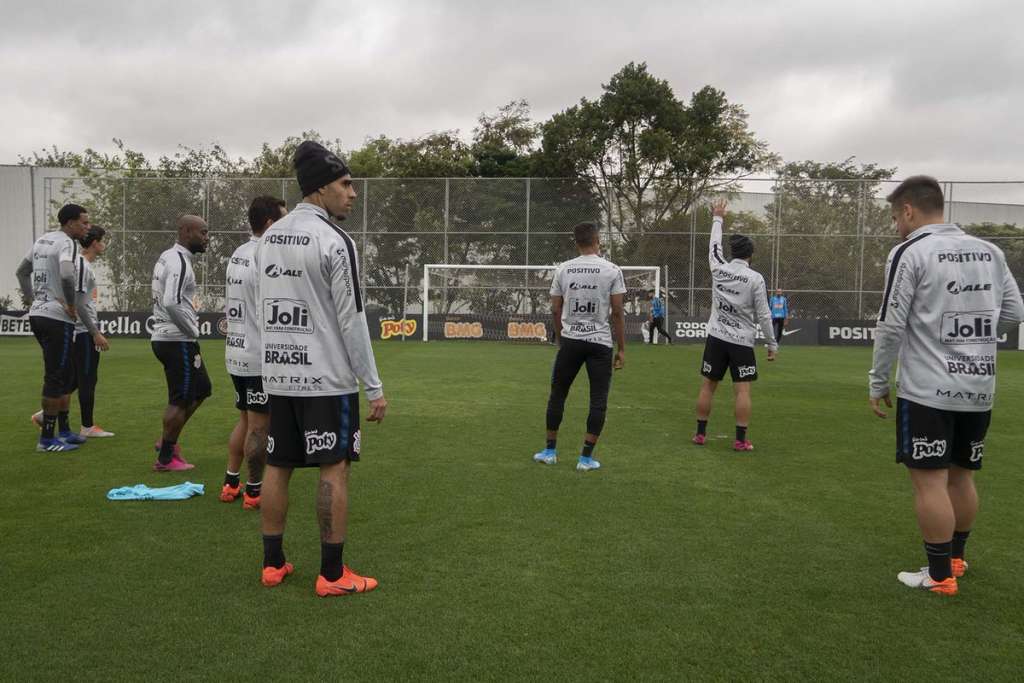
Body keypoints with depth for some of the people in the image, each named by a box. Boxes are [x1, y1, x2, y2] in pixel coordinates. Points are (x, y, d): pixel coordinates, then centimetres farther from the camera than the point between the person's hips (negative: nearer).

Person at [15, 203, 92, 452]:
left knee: (66, 374, 17)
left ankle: (64, 430, 24)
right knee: (56, 378, -2)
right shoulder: (67, 243, -13)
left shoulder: (42, 240, 15)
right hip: (57, 319, -9)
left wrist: (32, 299, 22)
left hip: (37, 315, 9)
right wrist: (71, 304, -18)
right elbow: (66, 275, -31)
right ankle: (47, 438, 4)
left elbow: (21, 271, 26)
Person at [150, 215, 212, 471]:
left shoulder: (167, 257, 15)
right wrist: (192, 331, -15)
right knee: (180, 399, 0)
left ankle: (167, 440, 23)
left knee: (201, 390, 18)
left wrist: (190, 325, 15)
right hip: (178, 340, -10)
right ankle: (165, 458, 10)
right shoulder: (180, 262, -17)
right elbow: (171, 303, -28)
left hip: (163, 336, 10)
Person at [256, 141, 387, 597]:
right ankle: (332, 574, 6)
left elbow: (264, 312, 16)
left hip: (279, 375, 7)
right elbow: (352, 320, -14)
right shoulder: (334, 241, -12)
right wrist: (374, 387, -10)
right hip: (327, 377, -7)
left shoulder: (268, 238, 11)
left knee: (278, 466, 12)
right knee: (334, 469, 0)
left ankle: (273, 564, 22)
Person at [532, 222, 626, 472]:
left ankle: (550, 451, 22)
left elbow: (555, 310, 7)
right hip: (601, 342, -2)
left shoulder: (563, 269, 3)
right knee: (598, 400, 6)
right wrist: (621, 349, 1)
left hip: (570, 341, 2)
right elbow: (617, 313, -6)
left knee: (558, 394, 15)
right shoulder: (612, 270, -5)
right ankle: (586, 457, 6)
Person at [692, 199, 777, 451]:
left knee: (707, 386, 9)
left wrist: (718, 218, 34)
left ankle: (700, 433, 14)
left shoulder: (718, 269, 0)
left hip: (716, 337, 3)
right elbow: (763, 315, -7)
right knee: (743, 390, -1)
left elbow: (714, 246, 20)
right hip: (742, 341, -3)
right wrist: (772, 344, 1)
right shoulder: (755, 278, -8)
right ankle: (741, 440, -2)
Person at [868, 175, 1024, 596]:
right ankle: (955, 558, 32)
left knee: (929, 480, 2)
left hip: (927, 390, -6)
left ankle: (940, 575, 9)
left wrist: (878, 383, -2)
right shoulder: (990, 252, 8)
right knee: (961, 476, 18)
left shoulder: (910, 252, -9)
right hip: (979, 389, 7)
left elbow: (890, 326, -11)